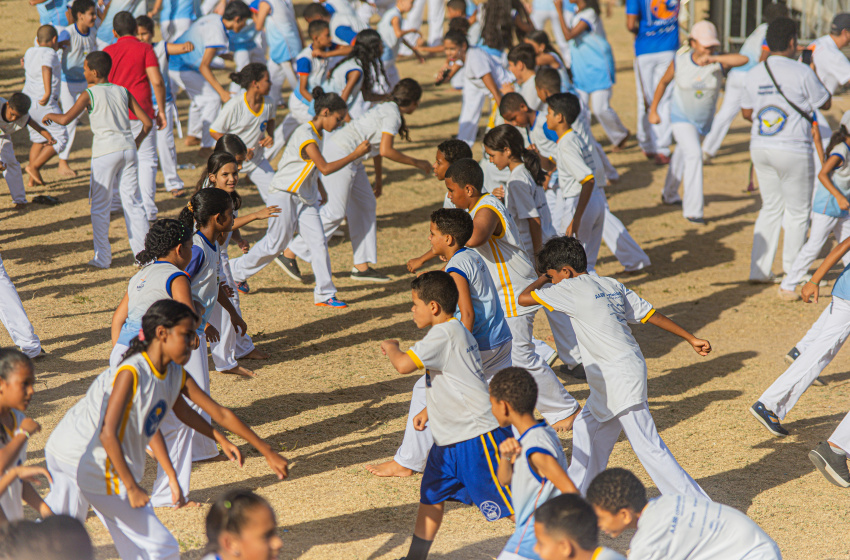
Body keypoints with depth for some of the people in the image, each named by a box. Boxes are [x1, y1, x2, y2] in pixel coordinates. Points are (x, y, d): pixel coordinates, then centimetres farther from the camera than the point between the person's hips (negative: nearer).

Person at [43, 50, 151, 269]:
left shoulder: (90, 94, -3)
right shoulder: (123, 92, 10)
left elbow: (65, 119, -12)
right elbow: (147, 123, 8)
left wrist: (49, 115, 9)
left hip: (105, 152, -4)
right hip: (128, 149, 4)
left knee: (100, 206, 6)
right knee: (133, 202, 9)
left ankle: (102, 257, 6)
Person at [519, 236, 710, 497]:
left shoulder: (573, 288, -10)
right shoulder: (612, 285, 13)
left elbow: (524, 298, -10)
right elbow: (650, 314, 13)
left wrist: (543, 279, 9)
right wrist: (691, 338, 17)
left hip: (620, 380, -10)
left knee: (648, 447, -8)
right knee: (586, 430, 21)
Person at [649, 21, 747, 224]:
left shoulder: (719, 63, -22)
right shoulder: (679, 62, -20)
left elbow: (743, 59, -41)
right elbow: (664, 82, -2)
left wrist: (713, 58, -49)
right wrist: (653, 110, 2)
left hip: (704, 120, 3)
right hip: (681, 117, -3)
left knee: (683, 154, 24)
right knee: (694, 154, -22)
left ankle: (669, 194, 49)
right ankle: (692, 210, -21)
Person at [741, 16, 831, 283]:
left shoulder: (755, 74, 3)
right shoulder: (801, 72, -13)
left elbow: (747, 112, 14)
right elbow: (825, 103, 0)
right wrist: (814, 74, 12)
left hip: (760, 148, 6)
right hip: (793, 151, -6)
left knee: (771, 208, 18)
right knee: (798, 212, 8)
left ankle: (759, 269, 15)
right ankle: (793, 271, 12)